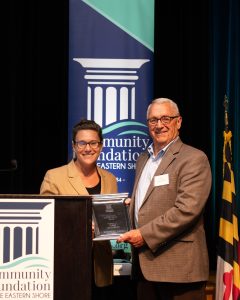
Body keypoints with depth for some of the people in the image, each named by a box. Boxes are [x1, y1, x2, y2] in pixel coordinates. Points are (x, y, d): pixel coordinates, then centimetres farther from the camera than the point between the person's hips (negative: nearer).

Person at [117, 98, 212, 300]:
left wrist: (145, 234, -17)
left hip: (178, 265, -7)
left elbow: (187, 210, -18)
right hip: (145, 262, 7)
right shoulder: (143, 159, 17)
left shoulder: (194, 159, -7)